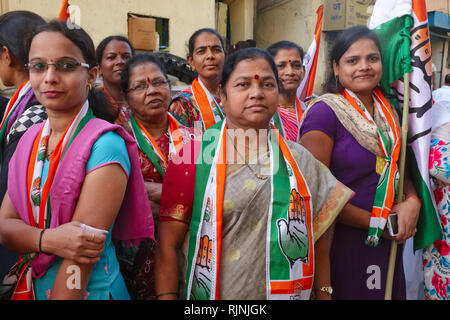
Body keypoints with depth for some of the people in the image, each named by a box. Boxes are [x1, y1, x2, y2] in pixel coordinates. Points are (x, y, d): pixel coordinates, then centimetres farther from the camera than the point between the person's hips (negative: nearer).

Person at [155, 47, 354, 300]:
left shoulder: (300, 161, -2)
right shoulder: (194, 156, -12)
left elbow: (319, 236, 5)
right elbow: (168, 244, -12)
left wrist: (324, 291, 1)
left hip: (284, 291, 4)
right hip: (211, 292, -3)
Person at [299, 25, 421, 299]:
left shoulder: (389, 112, 5)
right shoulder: (325, 111, -15)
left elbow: (400, 168, 15)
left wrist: (412, 202, -6)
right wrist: (375, 222, -13)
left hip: (387, 244, 6)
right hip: (341, 243, -6)